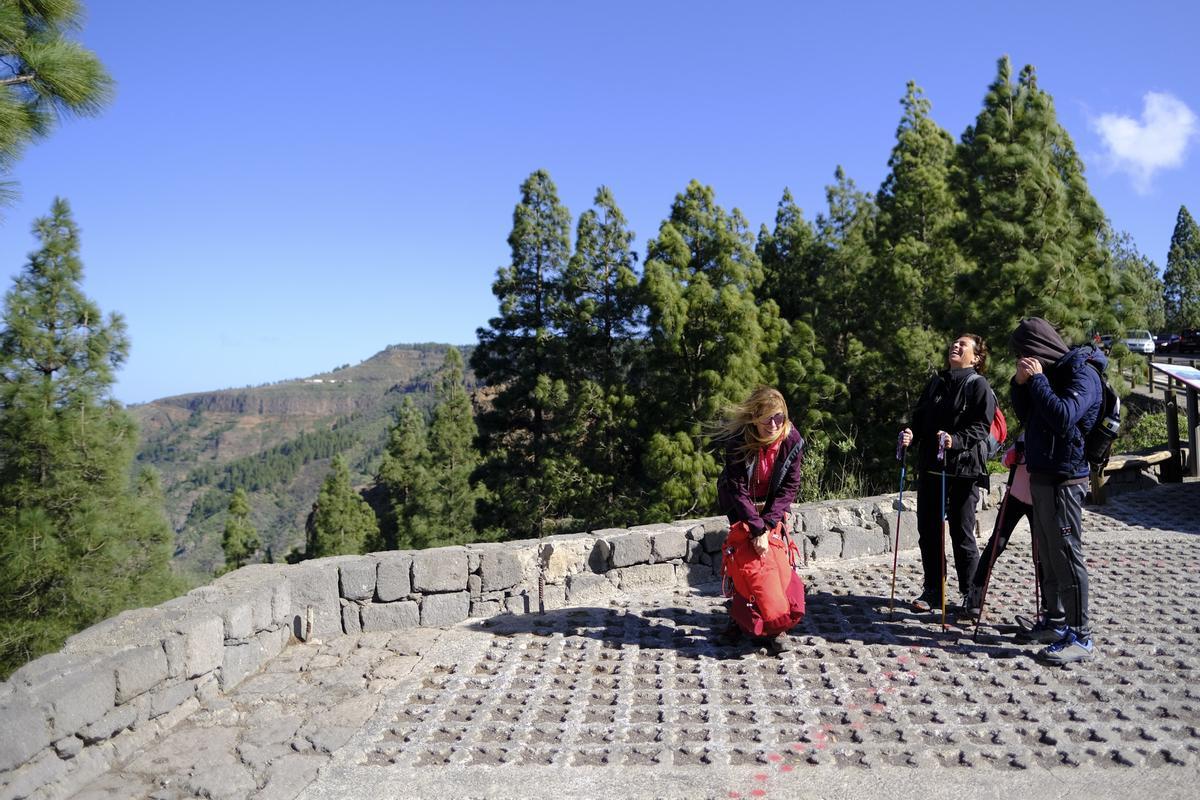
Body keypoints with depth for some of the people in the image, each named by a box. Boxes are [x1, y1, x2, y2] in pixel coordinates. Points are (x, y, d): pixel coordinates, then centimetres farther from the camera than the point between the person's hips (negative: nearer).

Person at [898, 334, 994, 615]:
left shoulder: (979, 385, -4)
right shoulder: (935, 383, 15)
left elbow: (981, 427, -13)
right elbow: (920, 418, 17)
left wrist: (956, 440, -30)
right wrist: (911, 434, -4)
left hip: (963, 469, -6)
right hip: (930, 467, 6)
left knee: (962, 534, 2)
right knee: (928, 532, 10)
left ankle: (970, 594, 17)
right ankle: (932, 590, 24)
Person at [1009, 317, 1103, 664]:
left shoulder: (1081, 373, -11)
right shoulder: (1049, 372, 15)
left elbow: (1063, 417, -25)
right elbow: (1025, 416, 19)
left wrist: (1037, 379, -18)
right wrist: (1021, 384, 3)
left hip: (1063, 479, -9)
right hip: (1041, 476, 9)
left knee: (1067, 555, -6)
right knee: (1048, 556, 14)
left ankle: (1080, 636, 0)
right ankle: (1056, 622, 24)